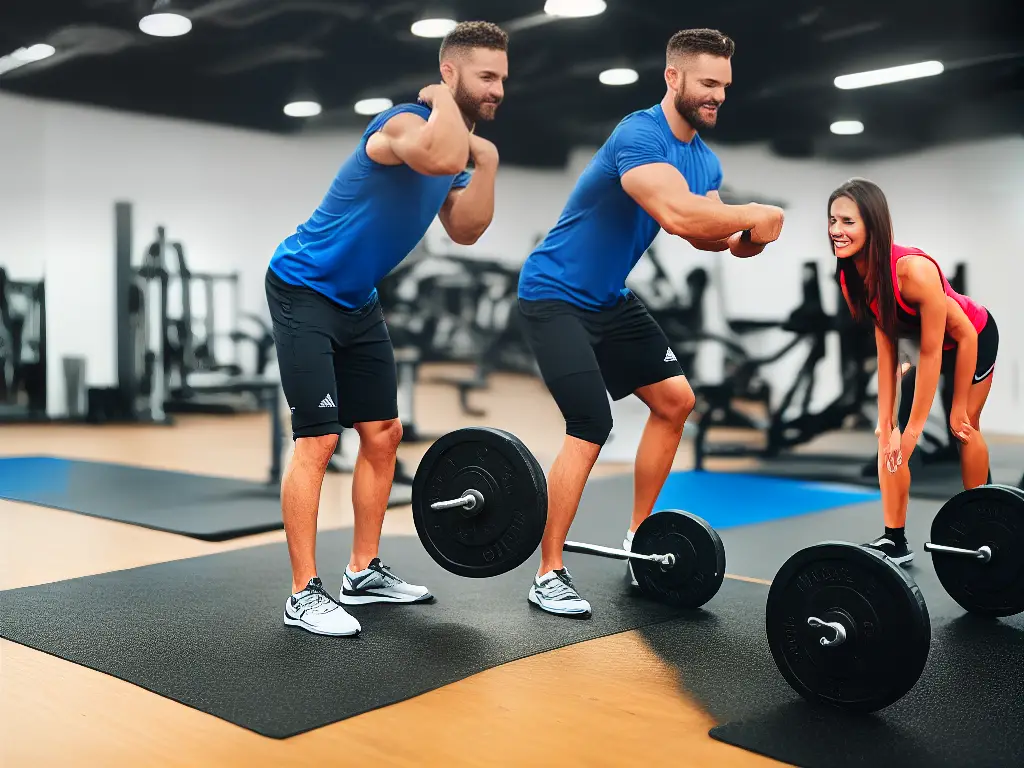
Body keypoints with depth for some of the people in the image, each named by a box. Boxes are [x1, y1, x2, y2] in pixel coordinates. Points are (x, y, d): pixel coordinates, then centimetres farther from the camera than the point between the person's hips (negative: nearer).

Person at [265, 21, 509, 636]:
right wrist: (442, 99, -24)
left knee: (384, 435, 10)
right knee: (319, 441, -12)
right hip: (304, 291, -10)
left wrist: (487, 161, -9)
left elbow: (464, 230, 1)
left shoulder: (456, 139, 8)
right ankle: (304, 596, -5)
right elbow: (442, 159, -44)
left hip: (358, 302, 10)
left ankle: (364, 573, 21)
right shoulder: (405, 123, -20)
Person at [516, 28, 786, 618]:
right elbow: (678, 216, -39)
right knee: (591, 427, -18)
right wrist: (753, 214, -25)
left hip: (609, 297, 10)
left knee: (675, 399, 8)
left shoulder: (705, 160, 6)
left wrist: (743, 239, -13)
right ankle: (549, 576, -6)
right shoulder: (639, 135, -24)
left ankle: (638, 537, 20)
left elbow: (705, 229, 9)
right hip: (556, 296, -9)